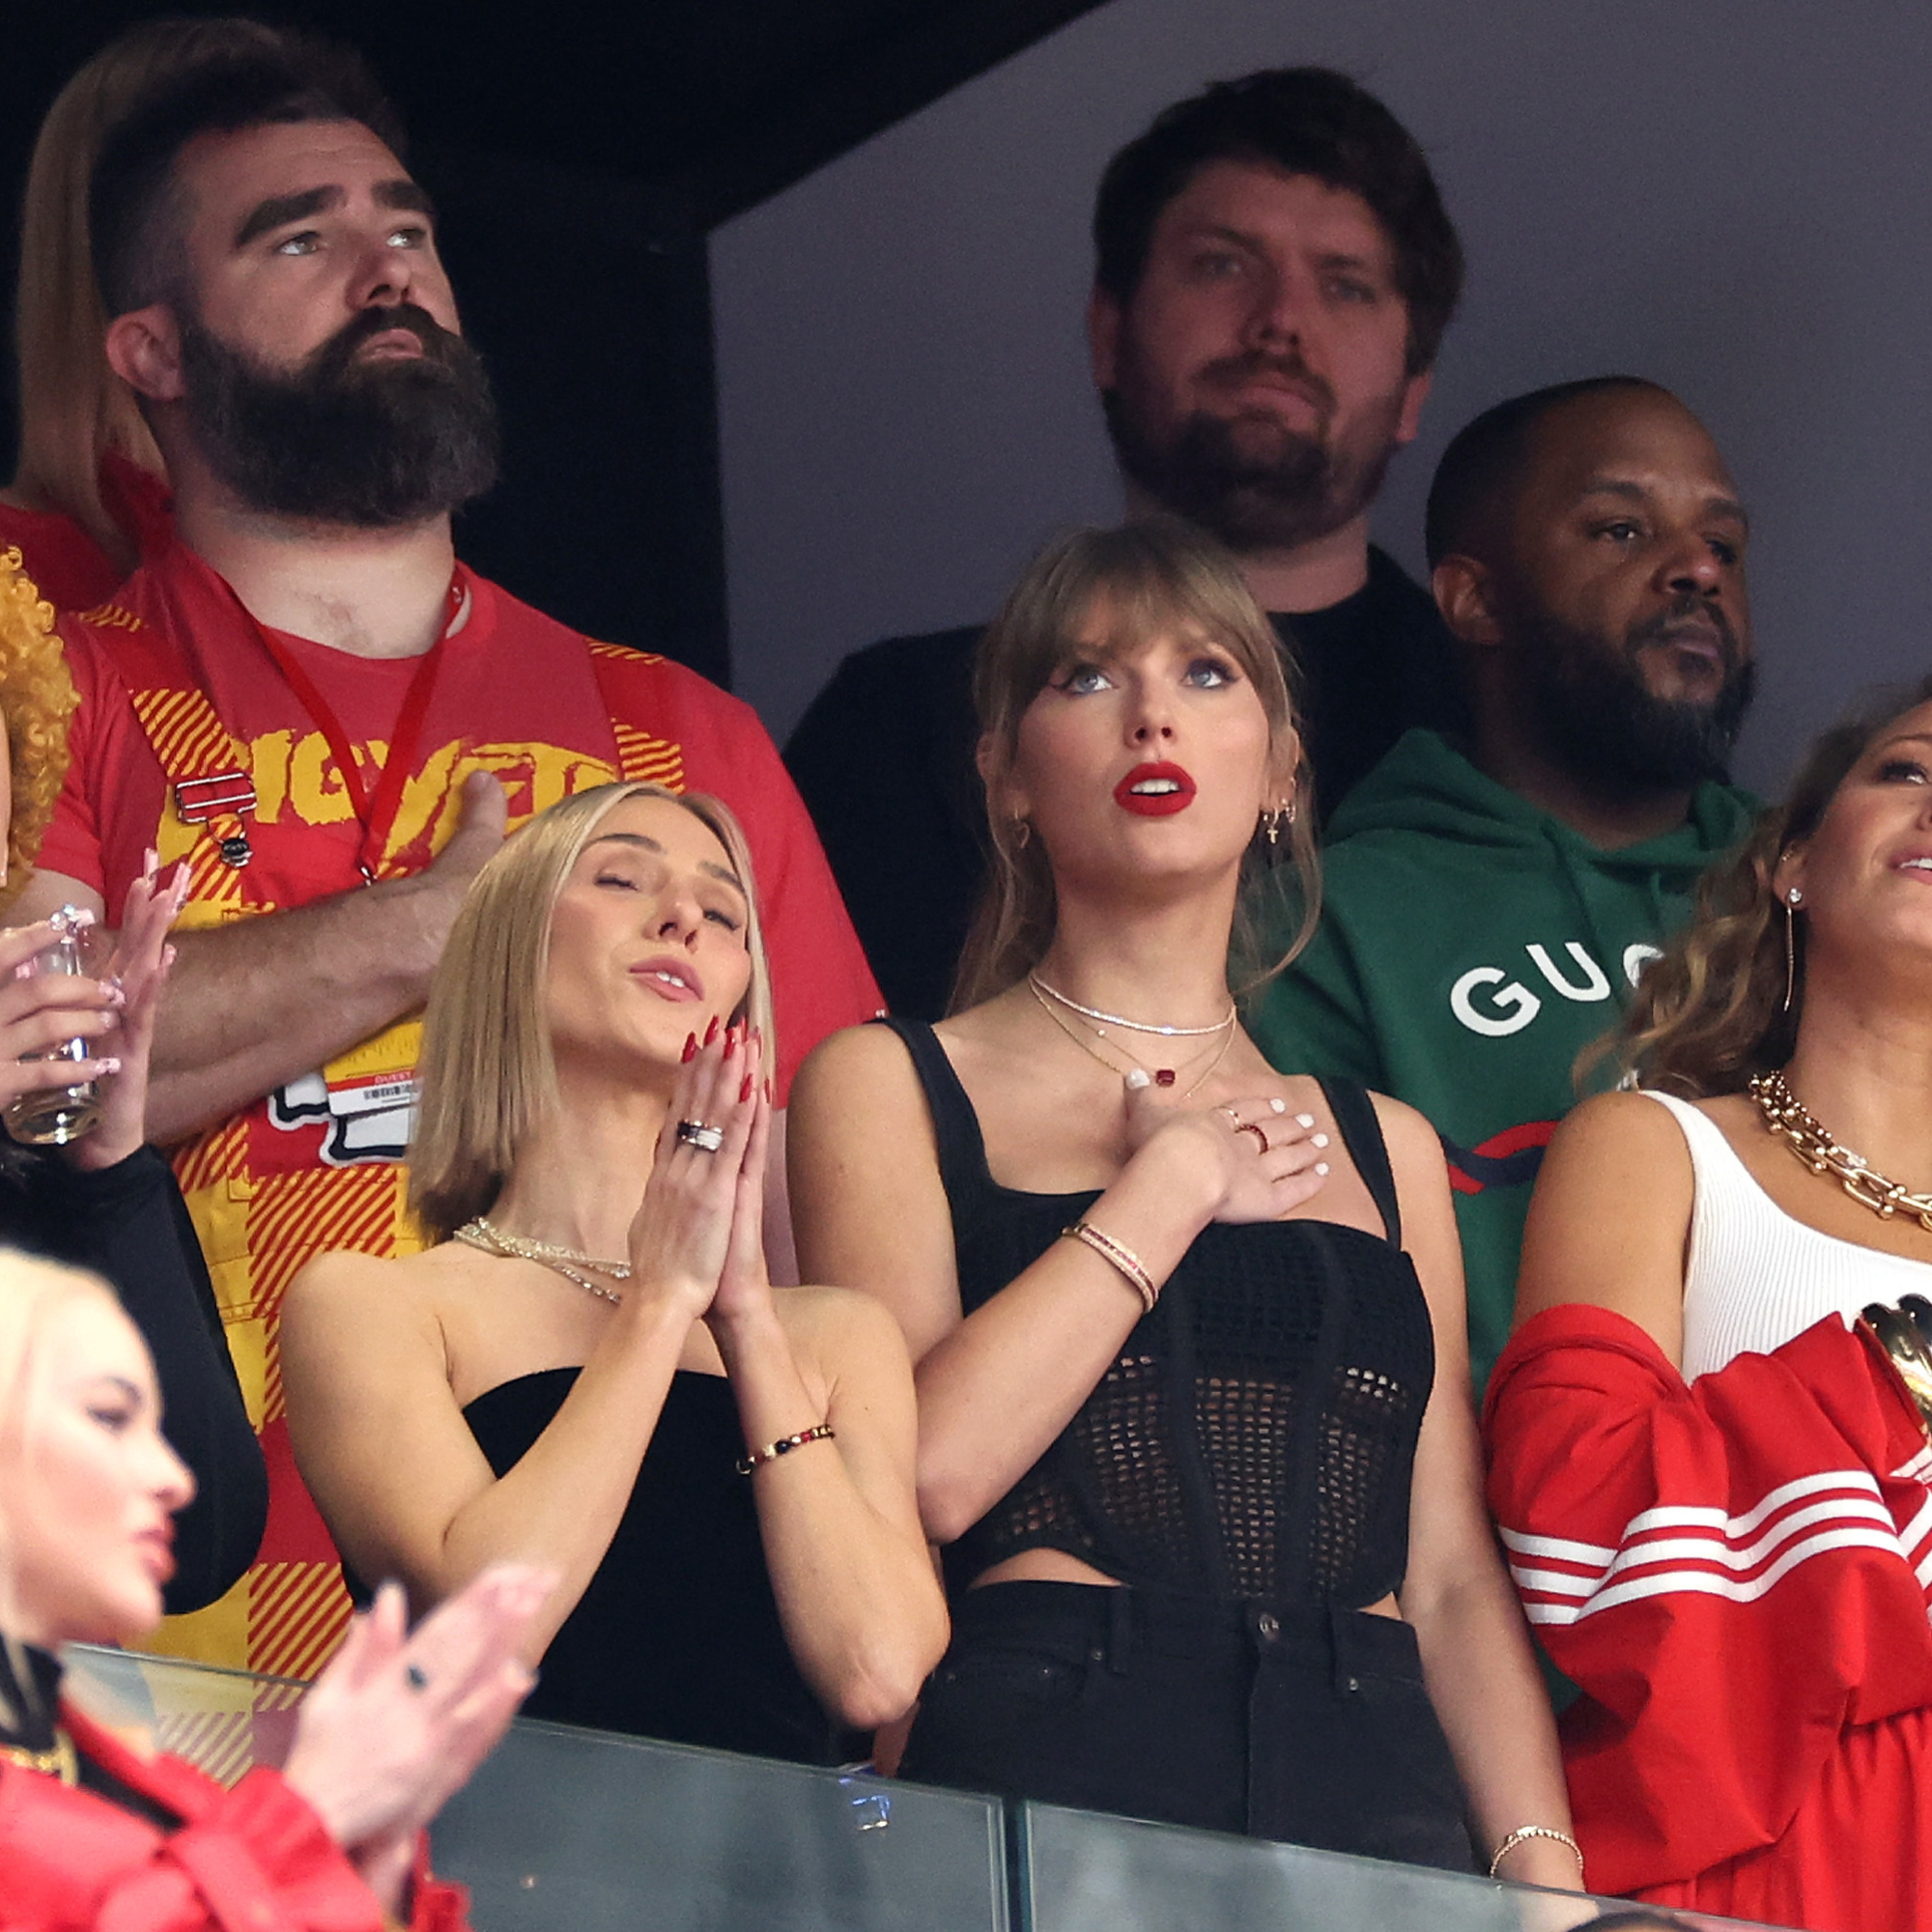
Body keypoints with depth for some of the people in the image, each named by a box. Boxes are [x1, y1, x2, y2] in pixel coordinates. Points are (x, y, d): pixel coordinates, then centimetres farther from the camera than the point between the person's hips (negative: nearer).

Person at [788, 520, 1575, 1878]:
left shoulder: (1384, 1147, 23)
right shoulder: (891, 1087, 11)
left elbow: (1453, 1575, 16)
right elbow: (925, 1472, -5)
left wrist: (1545, 1866, 1)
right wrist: (1173, 1182, 2)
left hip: (1378, 1797, 4)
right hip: (1053, 1771, -3)